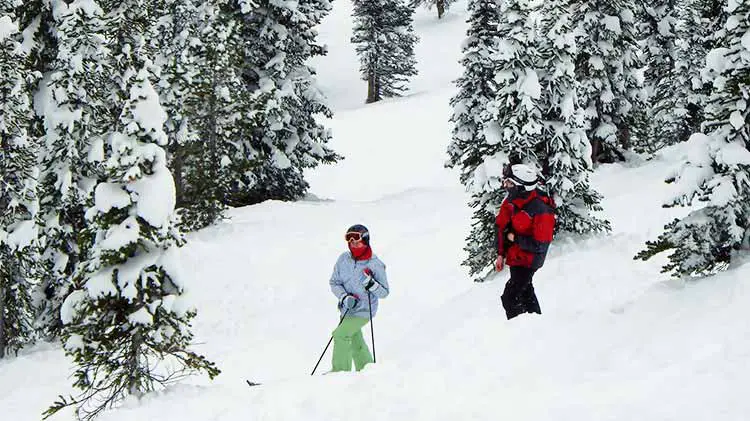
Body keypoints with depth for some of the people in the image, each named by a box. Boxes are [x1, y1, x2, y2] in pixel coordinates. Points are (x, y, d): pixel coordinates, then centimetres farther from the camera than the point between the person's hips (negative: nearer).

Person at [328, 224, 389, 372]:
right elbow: (334, 282, 1)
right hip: (347, 309, 6)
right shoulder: (343, 259, -6)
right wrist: (344, 297, -16)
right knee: (355, 341, 21)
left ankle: (340, 370, -7)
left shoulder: (375, 265, -16)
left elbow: (384, 293, -10)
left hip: (363, 310, -6)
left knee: (341, 334, -19)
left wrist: (371, 284, -28)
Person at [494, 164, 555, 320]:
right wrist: (501, 254, 4)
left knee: (510, 298, -12)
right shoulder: (511, 200, -8)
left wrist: (515, 238, -21)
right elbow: (502, 227, 5)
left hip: (528, 260, -9)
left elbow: (539, 245, -29)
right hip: (515, 257, 9)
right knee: (525, 291, 26)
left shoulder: (541, 210, -30)